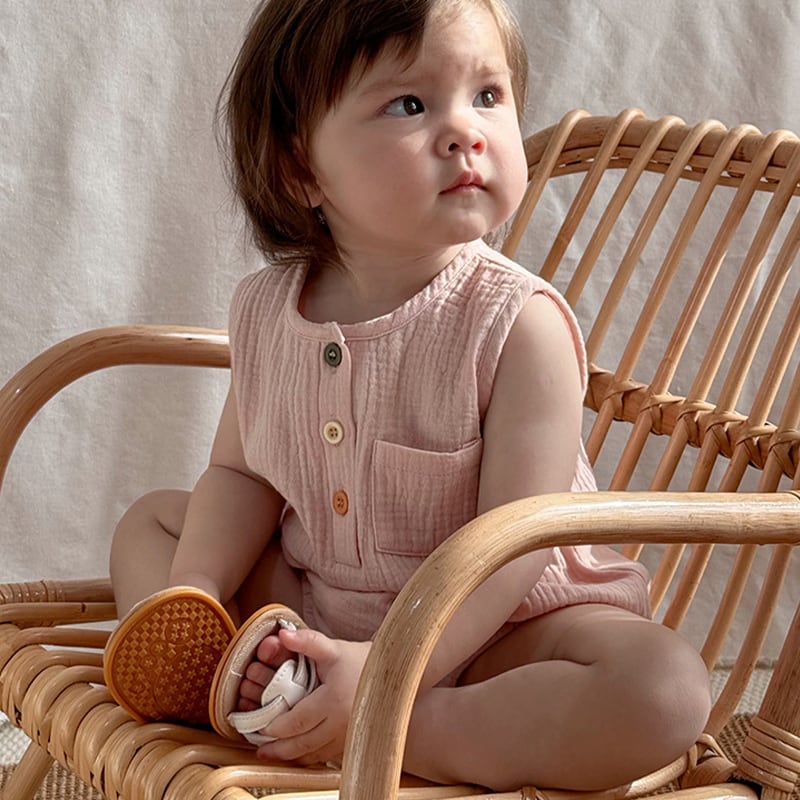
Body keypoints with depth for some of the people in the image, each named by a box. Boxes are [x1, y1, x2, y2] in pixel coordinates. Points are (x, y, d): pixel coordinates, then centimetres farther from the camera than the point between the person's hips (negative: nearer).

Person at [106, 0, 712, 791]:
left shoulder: (519, 325, -21)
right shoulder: (265, 310, -6)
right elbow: (242, 472, 5)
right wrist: (192, 599, -13)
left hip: (497, 629, -5)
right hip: (313, 606, 5)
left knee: (666, 688, -31)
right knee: (151, 519, 9)